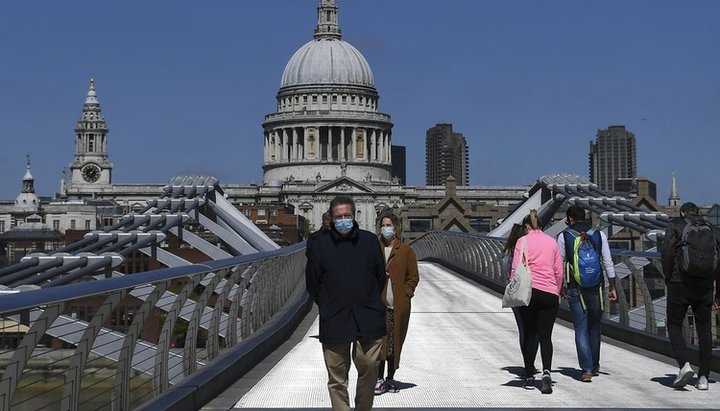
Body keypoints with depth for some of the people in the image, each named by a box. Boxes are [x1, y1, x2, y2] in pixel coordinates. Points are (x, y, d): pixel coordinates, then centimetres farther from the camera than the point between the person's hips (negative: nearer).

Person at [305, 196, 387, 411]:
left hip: (368, 319, 1)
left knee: (369, 371, 4)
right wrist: (327, 307, 10)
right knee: (337, 378, 2)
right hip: (335, 321, -1)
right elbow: (312, 283, 10)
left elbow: (380, 277, 15)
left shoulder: (370, 241, 4)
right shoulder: (321, 245, 1)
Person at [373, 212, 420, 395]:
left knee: (395, 342, 6)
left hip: (398, 305, 0)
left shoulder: (406, 251, 3)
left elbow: (413, 277, 6)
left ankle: (390, 378, 16)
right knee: (379, 341, -6)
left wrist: (406, 294, -5)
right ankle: (379, 379, -2)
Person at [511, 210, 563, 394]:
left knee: (529, 335, 8)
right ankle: (546, 371, -20)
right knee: (545, 336, 2)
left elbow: (516, 268, -5)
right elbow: (559, 272, 13)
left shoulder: (523, 241, 1)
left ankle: (529, 377, 11)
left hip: (529, 291, -2)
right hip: (550, 294, 2)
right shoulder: (552, 241, 12)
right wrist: (557, 293, 22)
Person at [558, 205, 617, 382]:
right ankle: (594, 366, 27)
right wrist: (612, 288, 7)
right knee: (594, 327, 16)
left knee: (581, 329, 0)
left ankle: (586, 369, -10)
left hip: (575, 289, -2)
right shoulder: (599, 235, 4)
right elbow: (608, 263, 3)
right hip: (596, 288, 2)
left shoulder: (564, 236, -2)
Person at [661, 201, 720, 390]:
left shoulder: (674, 227, 3)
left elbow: (666, 254, -8)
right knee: (704, 329, 8)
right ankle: (703, 377, 6)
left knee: (674, 325, 7)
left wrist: (669, 280, 3)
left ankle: (684, 364, -13)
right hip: (705, 287, 3)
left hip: (680, 284, -3)